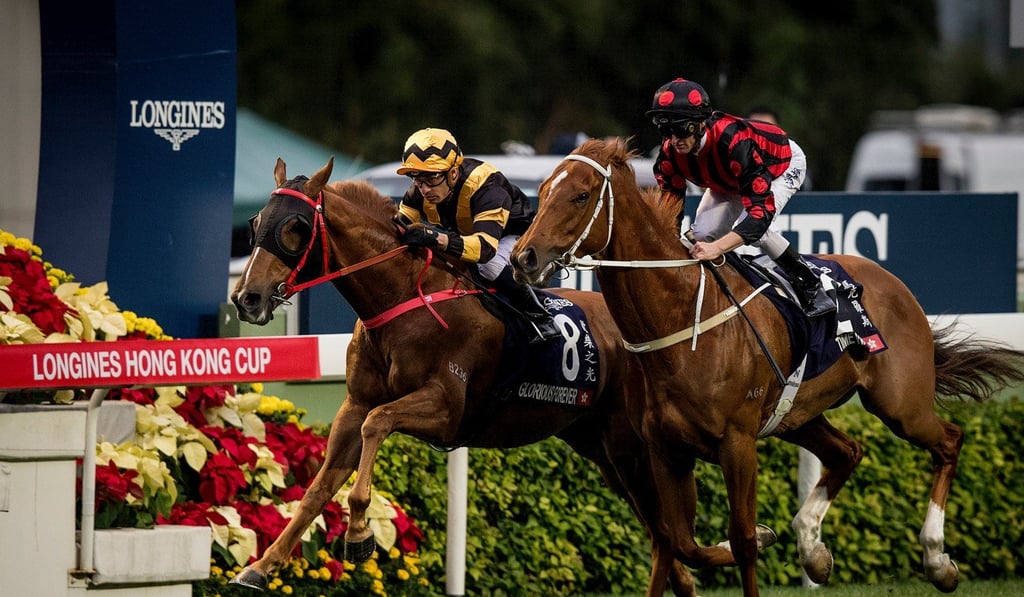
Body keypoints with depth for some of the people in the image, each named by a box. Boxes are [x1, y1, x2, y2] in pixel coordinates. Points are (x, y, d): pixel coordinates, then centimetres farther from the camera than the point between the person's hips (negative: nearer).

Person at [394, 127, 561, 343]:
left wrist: (439, 239, -67)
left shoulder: (485, 185, -38)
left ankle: (539, 319, -22)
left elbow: (486, 247, -51)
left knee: (490, 264, -39)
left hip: (514, 237, -7)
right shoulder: (420, 190, -19)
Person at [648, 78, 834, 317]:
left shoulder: (734, 140, -46)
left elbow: (761, 211, -49)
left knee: (751, 228, -30)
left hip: (784, 164, -6)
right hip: (729, 181, 6)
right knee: (702, 232, -16)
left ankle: (810, 286, -13)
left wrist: (717, 248, -60)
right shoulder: (669, 155, -27)